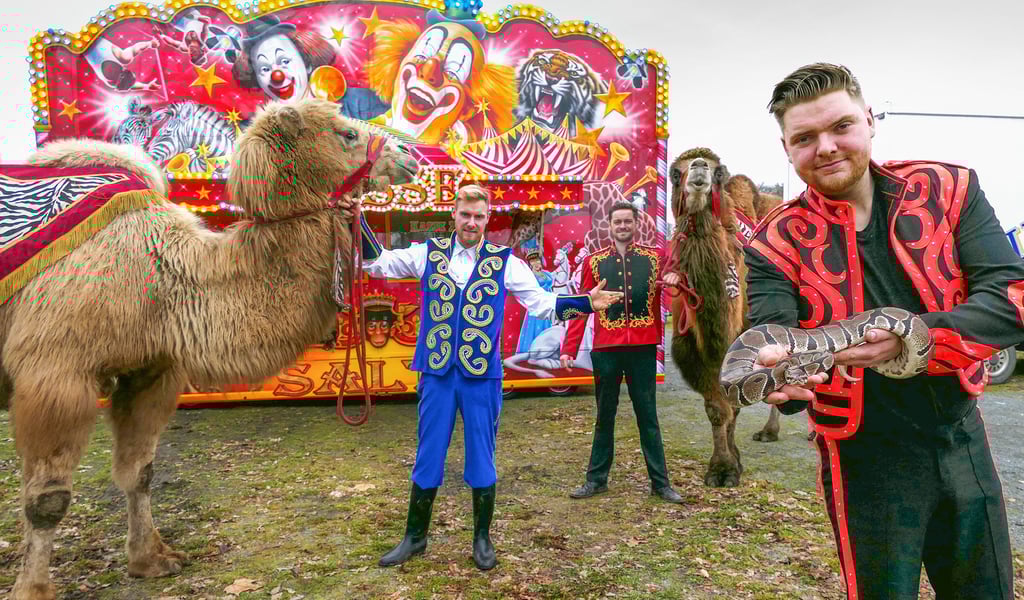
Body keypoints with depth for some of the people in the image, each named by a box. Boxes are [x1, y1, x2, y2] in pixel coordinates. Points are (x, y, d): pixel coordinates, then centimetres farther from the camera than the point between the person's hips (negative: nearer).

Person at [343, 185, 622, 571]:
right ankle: (414, 537, 30)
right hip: (437, 375, 1)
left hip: (482, 378, -1)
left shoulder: (505, 262, -1)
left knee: (481, 461, 9)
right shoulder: (429, 253, 4)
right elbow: (378, 262, 10)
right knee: (427, 459, 11)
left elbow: (543, 304, -2)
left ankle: (482, 540, 28)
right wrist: (358, 223, -1)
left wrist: (586, 303, -15)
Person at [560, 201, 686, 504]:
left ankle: (660, 482, 18)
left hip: (643, 348, 0)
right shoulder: (593, 261, 4)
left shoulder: (655, 257, 5)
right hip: (605, 349, 0)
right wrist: (568, 349, -6)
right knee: (604, 416, 11)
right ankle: (597, 479, 22)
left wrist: (676, 279, -13)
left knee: (648, 416, 8)